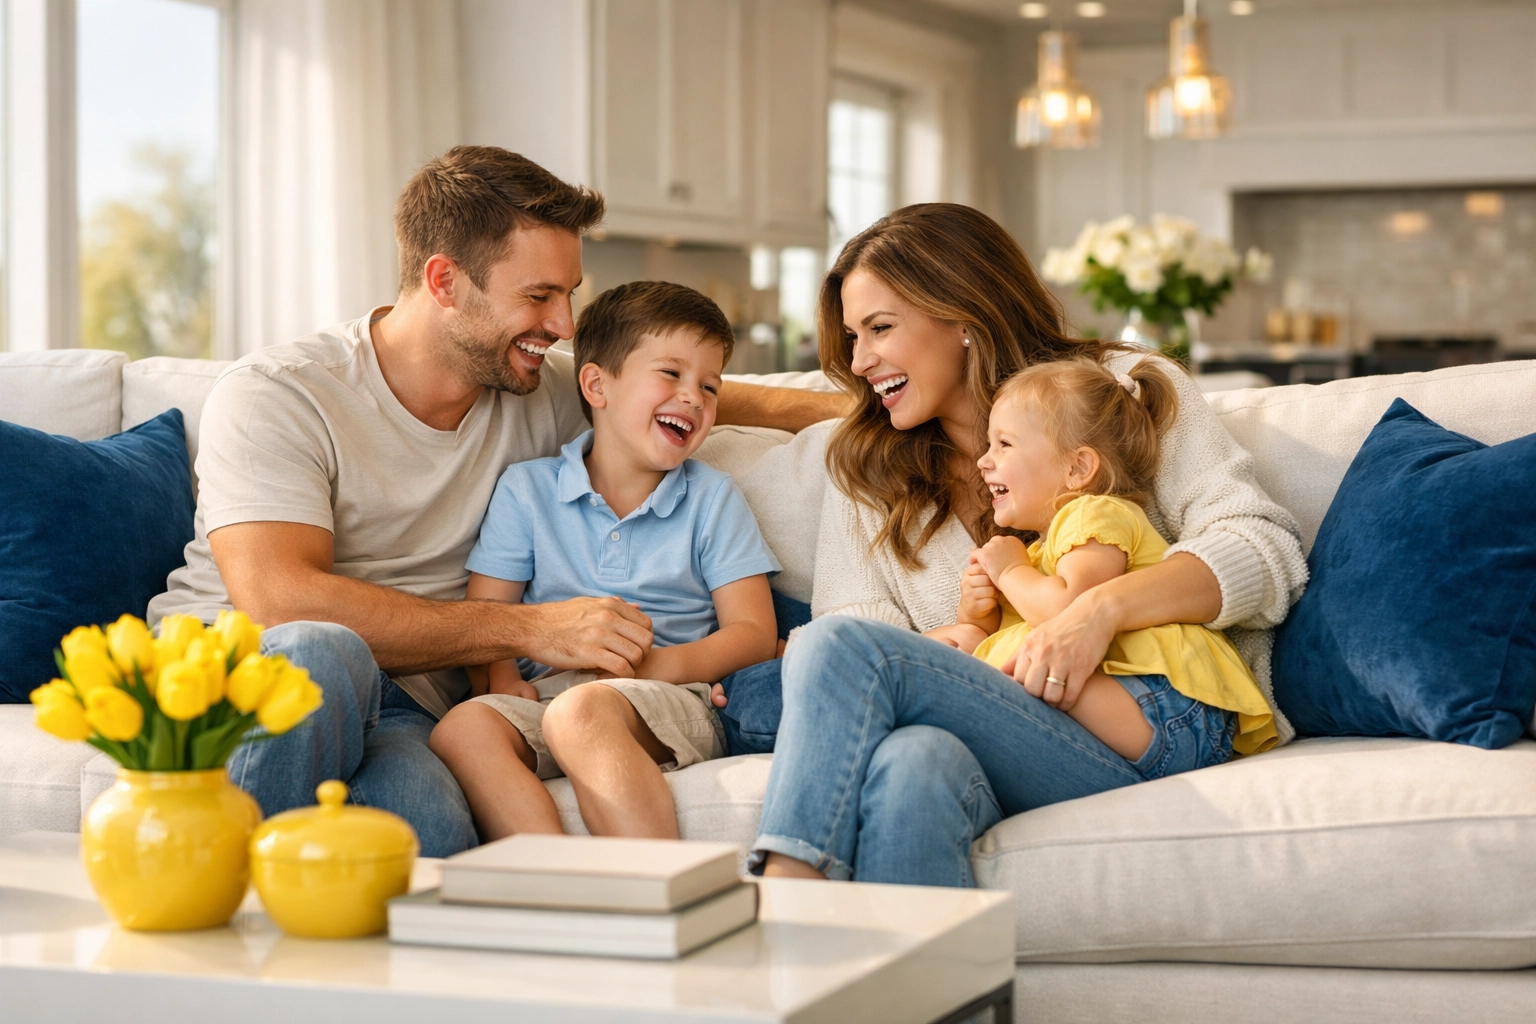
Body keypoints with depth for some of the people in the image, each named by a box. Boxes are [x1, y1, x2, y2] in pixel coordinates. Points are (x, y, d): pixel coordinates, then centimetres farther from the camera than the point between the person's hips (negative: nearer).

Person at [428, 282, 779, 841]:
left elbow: (754, 631, 7)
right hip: (547, 691, 2)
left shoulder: (712, 497, 15)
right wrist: (502, 680, -11)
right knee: (462, 727, -32)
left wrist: (660, 664, -11)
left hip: (674, 703, -2)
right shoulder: (525, 490, 17)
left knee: (580, 713, -37)